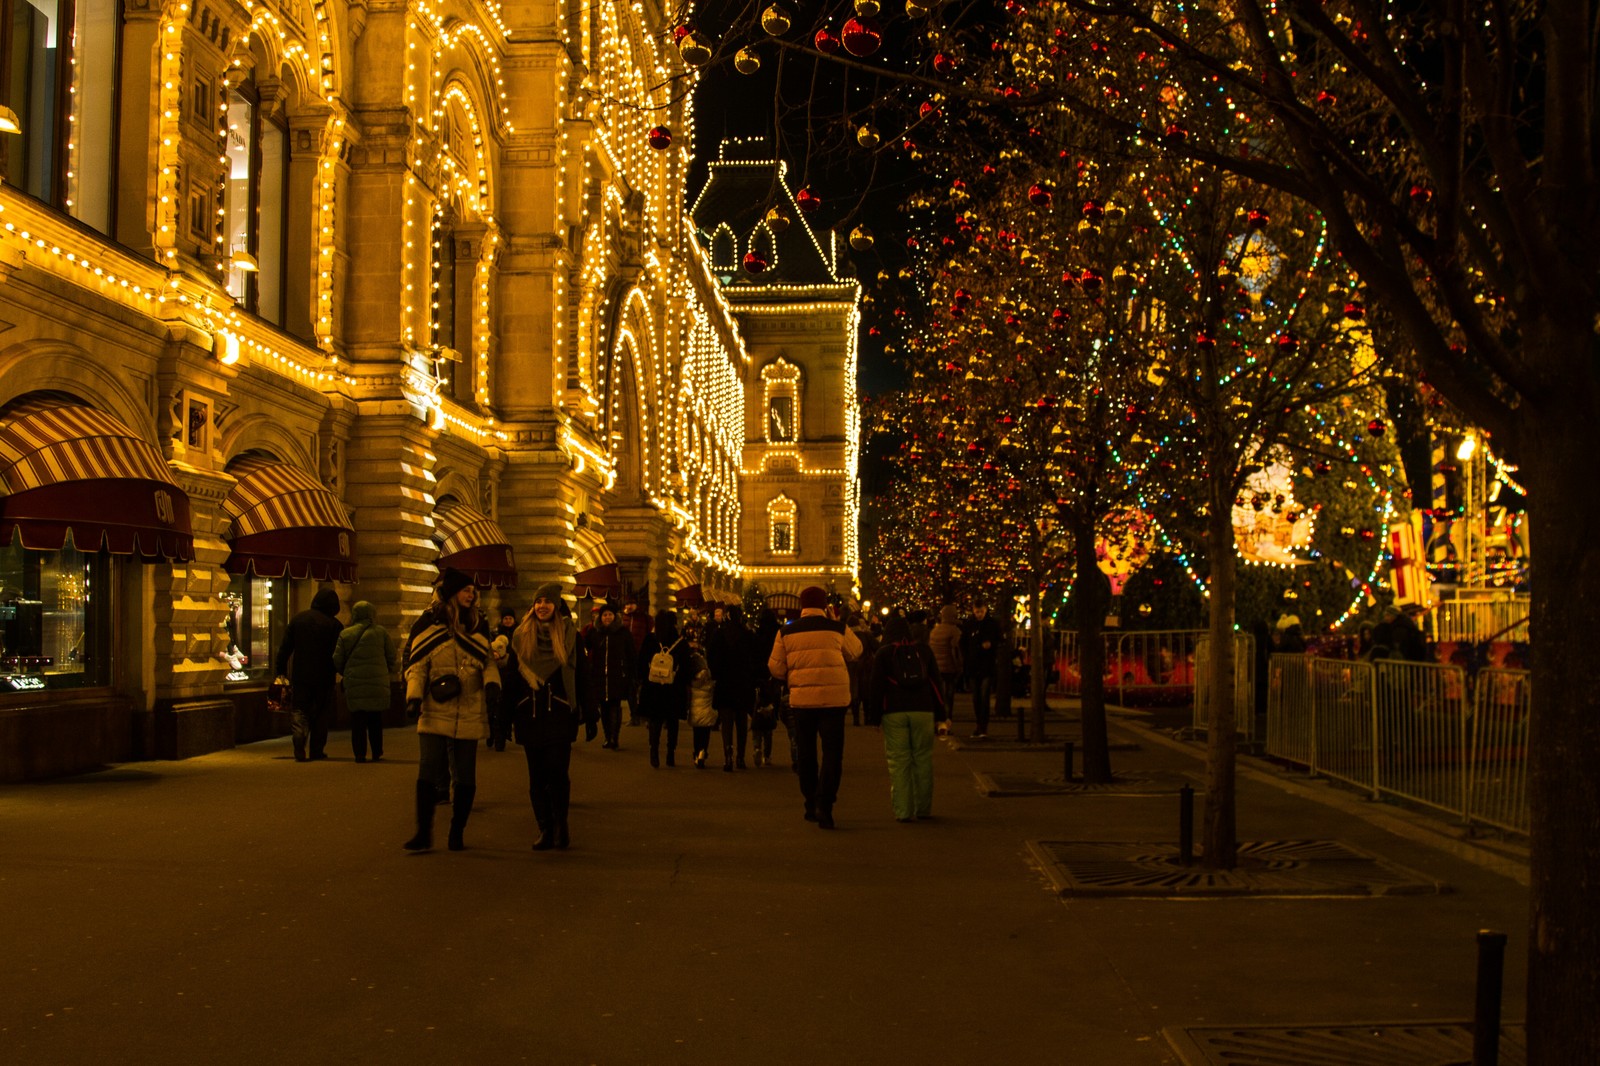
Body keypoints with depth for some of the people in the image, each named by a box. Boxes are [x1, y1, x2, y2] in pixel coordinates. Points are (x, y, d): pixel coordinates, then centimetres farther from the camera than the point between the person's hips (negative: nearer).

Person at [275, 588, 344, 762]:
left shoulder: (297, 619, 4)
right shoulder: (334, 625, -4)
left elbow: (285, 648, 5)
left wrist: (281, 670, 9)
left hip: (300, 676, 1)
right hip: (324, 676, -1)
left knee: (299, 712, 3)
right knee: (321, 715, 11)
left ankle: (300, 751, -12)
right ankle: (316, 750, 11)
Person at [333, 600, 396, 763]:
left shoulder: (345, 634, 3)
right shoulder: (382, 632, 0)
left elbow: (337, 661, 4)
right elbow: (393, 659, 2)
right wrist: (389, 671, 22)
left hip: (354, 683, 0)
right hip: (377, 682, 0)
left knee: (357, 720, 6)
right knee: (376, 719, 12)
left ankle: (360, 754, 3)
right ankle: (376, 753, 15)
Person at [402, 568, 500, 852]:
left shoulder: (478, 626, 10)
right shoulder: (429, 626, 1)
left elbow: (489, 661, 12)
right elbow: (417, 666, -2)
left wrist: (492, 685, -8)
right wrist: (413, 697, -16)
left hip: (469, 716, 3)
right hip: (434, 714, -3)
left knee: (465, 777, 5)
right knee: (428, 774, -7)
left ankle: (457, 833, 16)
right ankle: (423, 833, 3)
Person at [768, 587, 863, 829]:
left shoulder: (786, 632, 1)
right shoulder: (837, 628, -2)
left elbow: (776, 668, 4)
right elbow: (856, 651, 16)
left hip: (801, 698, 2)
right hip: (834, 698, -2)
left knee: (806, 753, 16)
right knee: (832, 752, 1)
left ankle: (811, 805, 23)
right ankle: (824, 804, -14)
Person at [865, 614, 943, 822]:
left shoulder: (883, 653, 4)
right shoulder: (923, 651, 12)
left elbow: (875, 685, 1)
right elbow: (935, 679, 13)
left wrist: (874, 716, 6)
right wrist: (939, 711, 16)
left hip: (894, 713, -2)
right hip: (923, 711, 2)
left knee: (898, 760, -2)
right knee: (923, 759, 7)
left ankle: (902, 811, -6)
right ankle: (923, 808, 10)